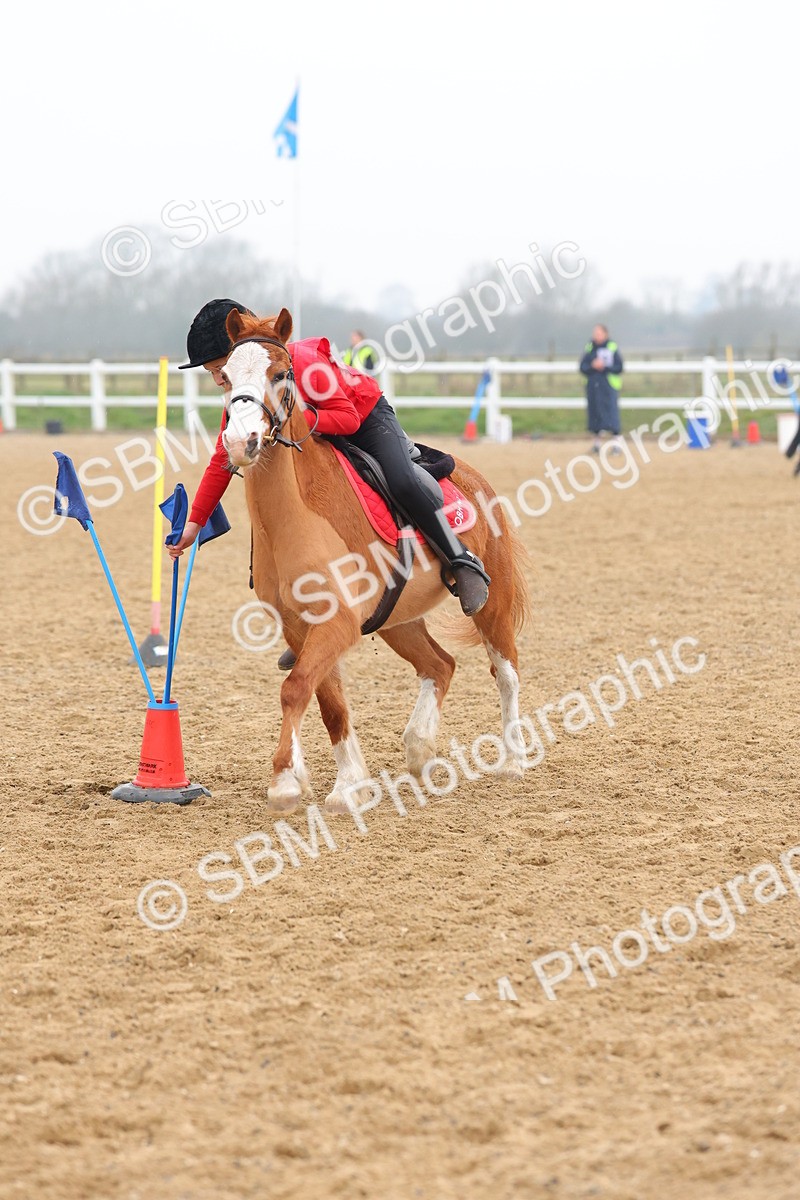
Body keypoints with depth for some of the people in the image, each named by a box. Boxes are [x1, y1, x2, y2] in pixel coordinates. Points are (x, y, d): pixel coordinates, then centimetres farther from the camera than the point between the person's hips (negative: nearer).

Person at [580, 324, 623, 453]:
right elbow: (583, 367, 5)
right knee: (595, 413, 8)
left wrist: (604, 367, -16)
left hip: (609, 386, -4)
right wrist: (592, 366, -13)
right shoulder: (589, 348, 8)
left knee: (611, 412, -9)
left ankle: (617, 444, -4)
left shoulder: (612, 348, -2)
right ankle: (597, 444, 20)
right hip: (593, 386, 4)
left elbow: (619, 367, -5)